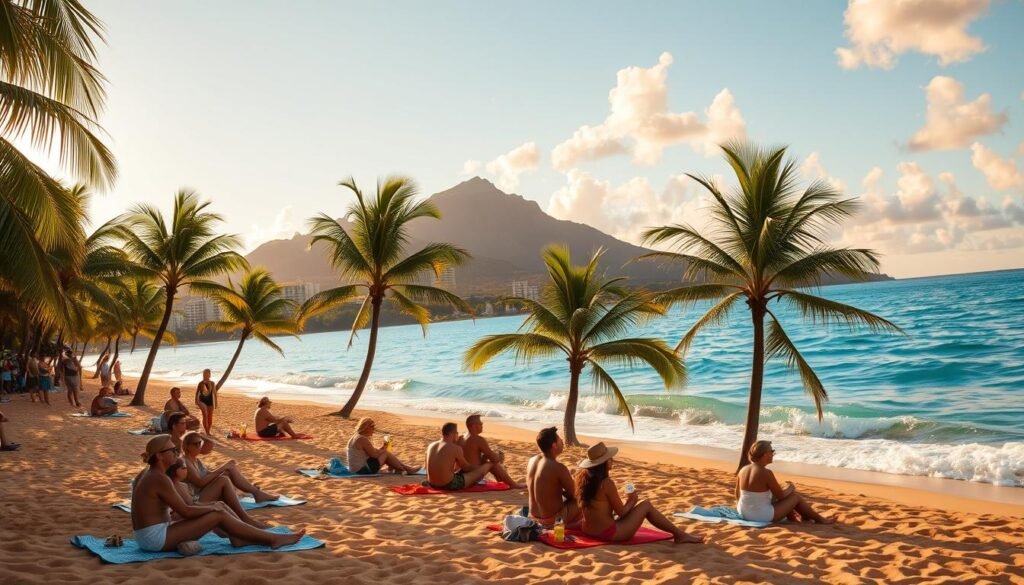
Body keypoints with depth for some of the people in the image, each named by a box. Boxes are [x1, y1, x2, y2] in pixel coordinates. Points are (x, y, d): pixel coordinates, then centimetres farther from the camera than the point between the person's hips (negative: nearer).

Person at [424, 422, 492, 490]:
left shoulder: (431, 446, 7)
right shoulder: (456, 448, -10)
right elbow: (466, 467, 6)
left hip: (432, 484, 8)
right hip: (449, 485, -8)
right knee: (487, 466, 4)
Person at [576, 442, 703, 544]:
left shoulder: (583, 478, 3)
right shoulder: (607, 483, -20)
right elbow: (622, 513, -11)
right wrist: (632, 501, 9)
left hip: (589, 531, 8)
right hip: (609, 534, -8)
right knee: (646, 505, 6)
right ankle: (680, 534, 14)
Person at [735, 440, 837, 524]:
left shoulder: (743, 470, -2)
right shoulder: (766, 473, -21)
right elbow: (781, 496, -10)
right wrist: (790, 488, 12)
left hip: (743, 513, 7)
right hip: (762, 516, -7)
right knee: (795, 496, 11)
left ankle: (792, 517, 40)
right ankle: (820, 519, 30)